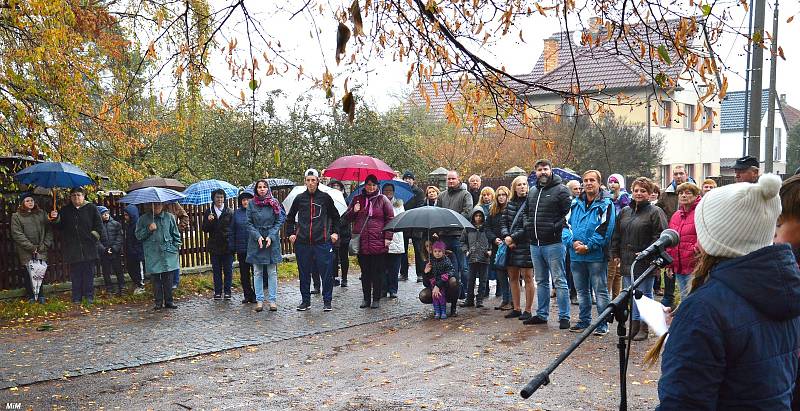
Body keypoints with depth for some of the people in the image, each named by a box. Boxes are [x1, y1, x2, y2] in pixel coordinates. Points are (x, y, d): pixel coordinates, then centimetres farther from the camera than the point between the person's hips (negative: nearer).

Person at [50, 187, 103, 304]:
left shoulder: (91, 208, 5)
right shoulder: (65, 210, 13)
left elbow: (99, 225, 5)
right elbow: (60, 227, 14)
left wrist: (94, 236, -5)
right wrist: (56, 219, -4)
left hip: (88, 247, -2)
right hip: (72, 248, 2)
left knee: (89, 273, 2)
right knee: (75, 274, 4)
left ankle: (89, 297, 9)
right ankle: (76, 298, 9)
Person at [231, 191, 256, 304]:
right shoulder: (237, 213, 7)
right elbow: (232, 231, 10)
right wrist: (233, 247, 5)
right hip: (241, 248, 3)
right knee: (244, 273, 10)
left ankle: (256, 295, 11)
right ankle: (247, 294, 20)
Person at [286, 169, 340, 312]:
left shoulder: (325, 197, 3)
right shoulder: (299, 198, 7)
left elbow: (335, 216, 15)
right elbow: (290, 217, 21)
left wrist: (335, 232, 8)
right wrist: (291, 233, 12)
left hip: (322, 242, -2)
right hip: (302, 242, 2)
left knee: (326, 272, -1)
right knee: (304, 273, 9)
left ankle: (327, 301, 10)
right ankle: (305, 301, 21)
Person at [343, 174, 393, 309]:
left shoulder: (383, 199, 5)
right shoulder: (357, 199, 14)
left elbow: (390, 219, 4)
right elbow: (346, 218, 18)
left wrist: (388, 237, -4)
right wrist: (353, 211, -3)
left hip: (379, 242, -3)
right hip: (362, 242, 3)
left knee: (378, 272, 2)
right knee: (365, 272, 9)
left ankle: (376, 299, 11)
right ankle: (366, 298, 19)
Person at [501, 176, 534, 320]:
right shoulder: (509, 204, 14)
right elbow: (503, 222, 10)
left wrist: (513, 238, -14)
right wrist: (506, 237, -7)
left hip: (525, 245, -7)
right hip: (510, 245, 7)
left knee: (527, 277, -2)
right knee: (512, 278, 11)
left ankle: (528, 310, 5)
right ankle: (516, 309, 21)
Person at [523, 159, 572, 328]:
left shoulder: (561, 190, -6)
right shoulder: (533, 192, 16)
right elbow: (526, 212, 29)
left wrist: (556, 227, -17)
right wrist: (528, 225, 11)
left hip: (553, 244, -7)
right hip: (535, 244, 7)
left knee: (559, 281, -2)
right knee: (541, 281, 15)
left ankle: (564, 317, 4)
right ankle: (542, 314, 25)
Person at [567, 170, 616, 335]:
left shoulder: (606, 205, -4)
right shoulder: (575, 204, 11)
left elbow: (605, 229, -12)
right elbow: (567, 224, 8)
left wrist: (588, 246, -17)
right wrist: (573, 242, -9)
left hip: (596, 255, -5)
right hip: (576, 255, 5)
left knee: (601, 291, 1)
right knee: (581, 290, 15)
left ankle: (603, 324, 10)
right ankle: (584, 321, 26)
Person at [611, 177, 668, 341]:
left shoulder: (655, 212, -5)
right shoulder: (624, 212, 14)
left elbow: (660, 236, -12)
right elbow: (616, 235, 18)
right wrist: (616, 253, 11)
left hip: (645, 262, -6)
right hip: (627, 261, 6)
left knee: (644, 294, 3)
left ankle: (644, 328, 12)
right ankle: (634, 325, 21)